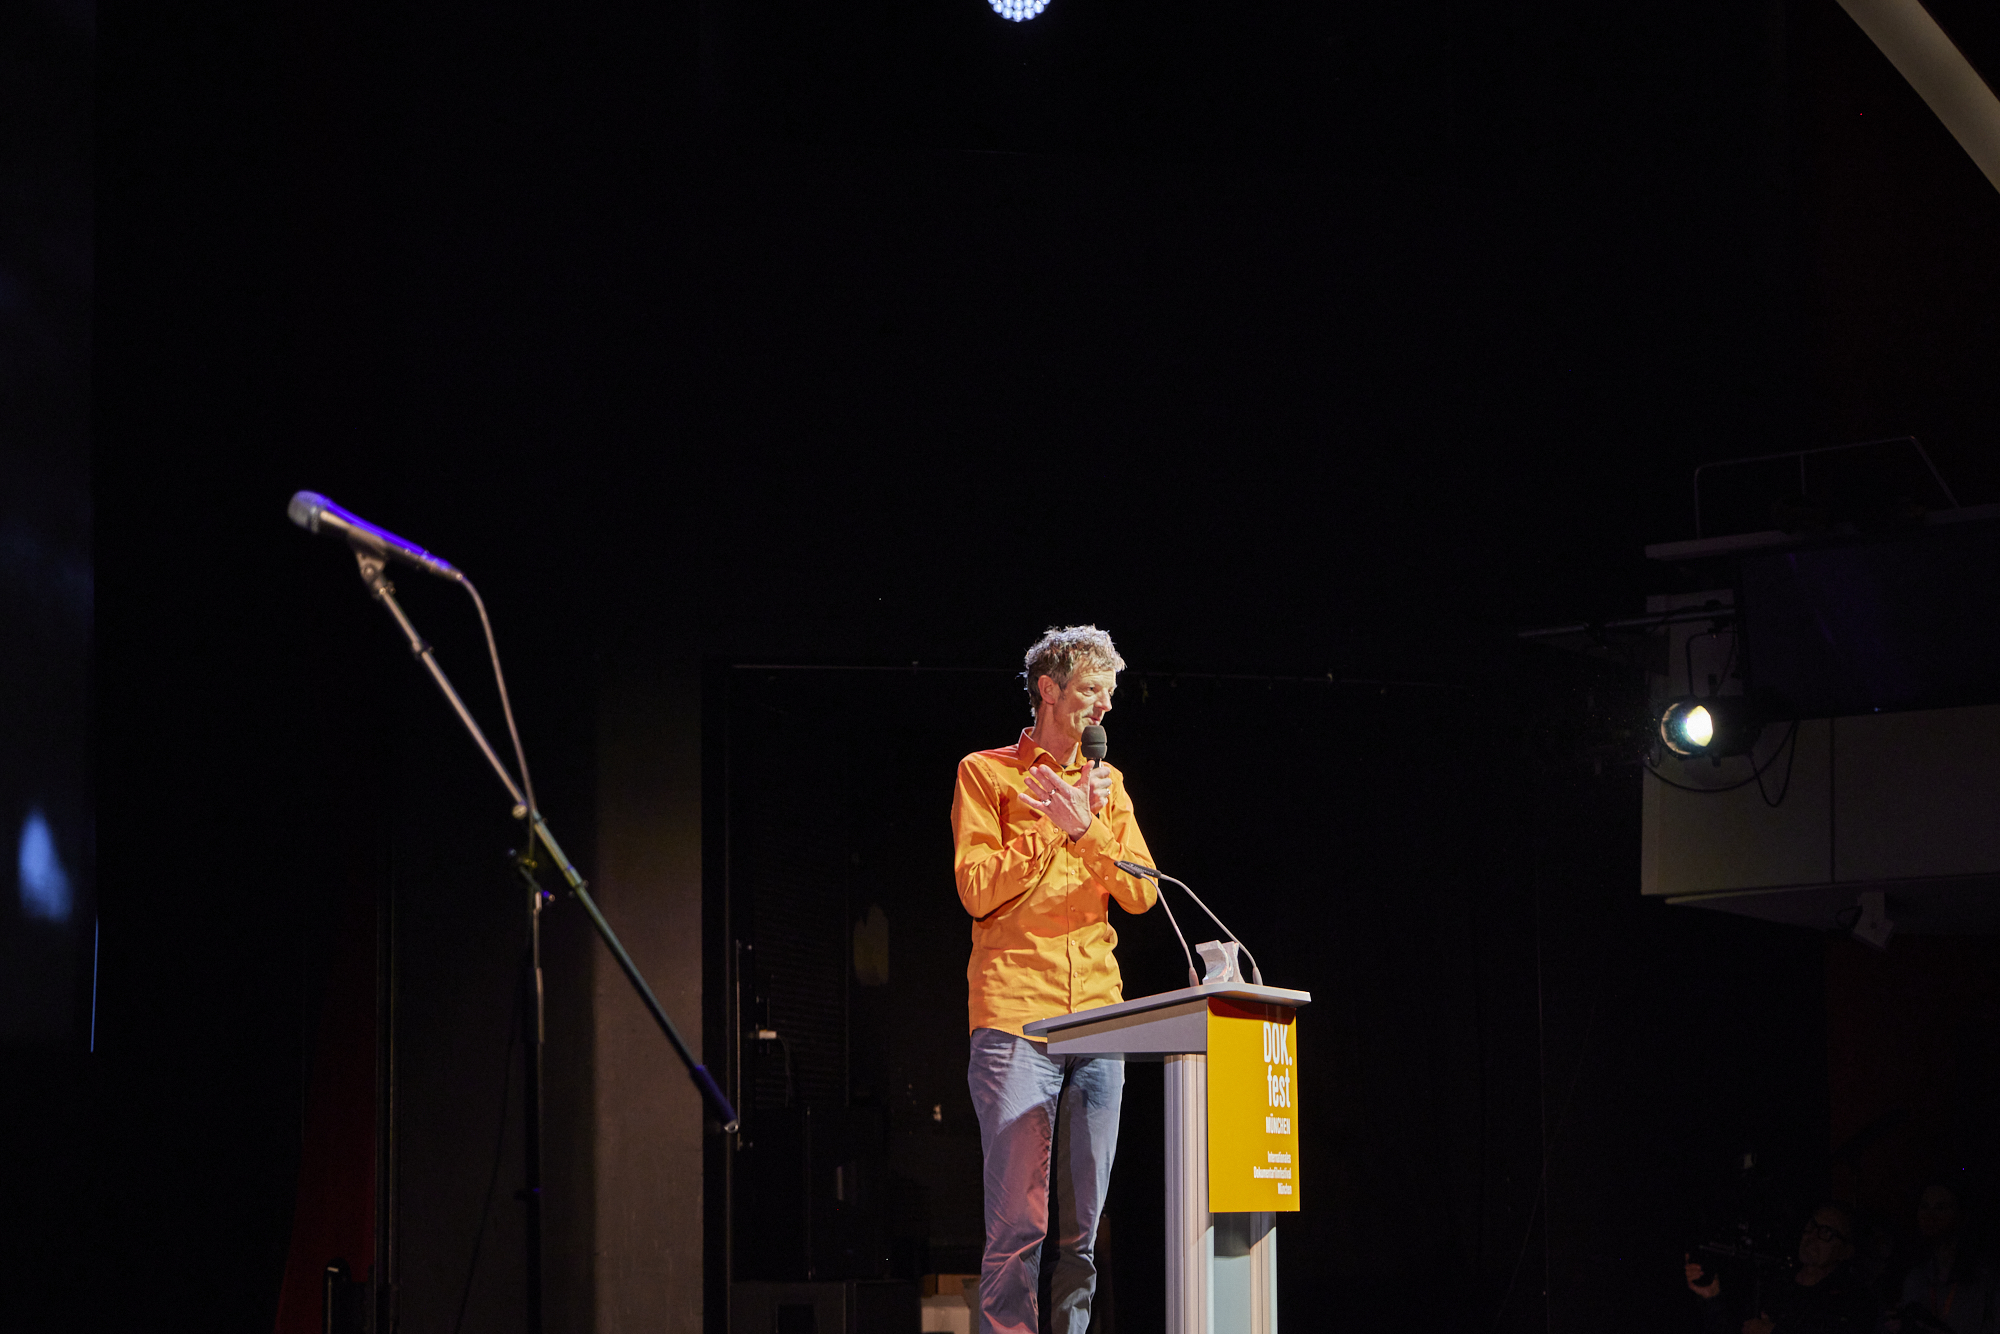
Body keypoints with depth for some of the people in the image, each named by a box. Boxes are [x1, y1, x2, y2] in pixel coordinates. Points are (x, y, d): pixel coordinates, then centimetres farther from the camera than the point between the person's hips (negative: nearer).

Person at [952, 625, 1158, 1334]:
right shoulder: (986, 772, 6)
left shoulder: (1106, 783, 19)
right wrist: (1057, 829, -7)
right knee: (1019, 1224, -11)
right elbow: (977, 889, -5)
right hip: (1015, 1020, -5)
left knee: (1082, 1229, 4)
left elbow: (1140, 894, 7)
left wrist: (1085, 826, -7)